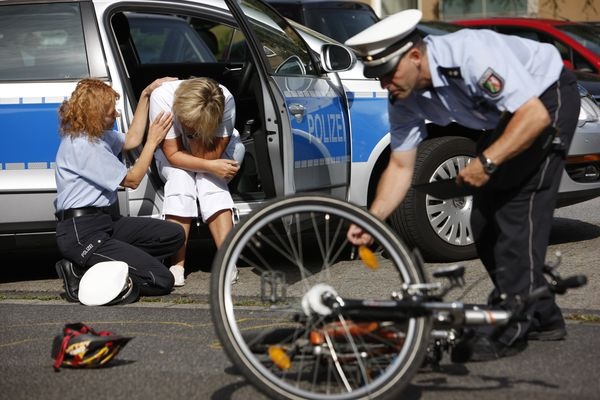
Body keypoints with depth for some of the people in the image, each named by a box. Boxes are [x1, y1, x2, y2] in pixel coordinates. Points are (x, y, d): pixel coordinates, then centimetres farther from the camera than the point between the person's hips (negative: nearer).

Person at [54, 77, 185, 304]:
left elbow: (131, 140, 24)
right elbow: (132, 180, -10)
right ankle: (83, 274, -7)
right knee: (161, 281, -16)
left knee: (173, 235, 1)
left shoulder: (95, 134, 10)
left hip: (106, 222, 11)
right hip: (82, 233, -11)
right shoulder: (82, 145, -19)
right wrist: (153, 141, -1)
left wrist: (145, 95, 21)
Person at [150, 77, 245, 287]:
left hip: (218, 153, 0)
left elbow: (209, 156, -29)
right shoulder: (162, 97, -33)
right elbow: (173, 154, -27)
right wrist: (211, 166, -38)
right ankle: (178, 263, -34)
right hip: (175, 155, 0)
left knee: (209, 182, -32)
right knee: (180, 178, -33)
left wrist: (195, 132, -43)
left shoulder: (226, 101, -33)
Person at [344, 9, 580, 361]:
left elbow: (535, 114, -37)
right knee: (484, 217, 5)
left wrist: (487, 162, -40)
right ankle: (542, 317, 17)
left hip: (549, 98, -9)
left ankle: (512, 329, -15)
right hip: (508, 114, 9)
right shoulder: (406, 99, -12)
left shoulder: (471, 55, -36)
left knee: (519, 206, -18)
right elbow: (401, 166, -8)